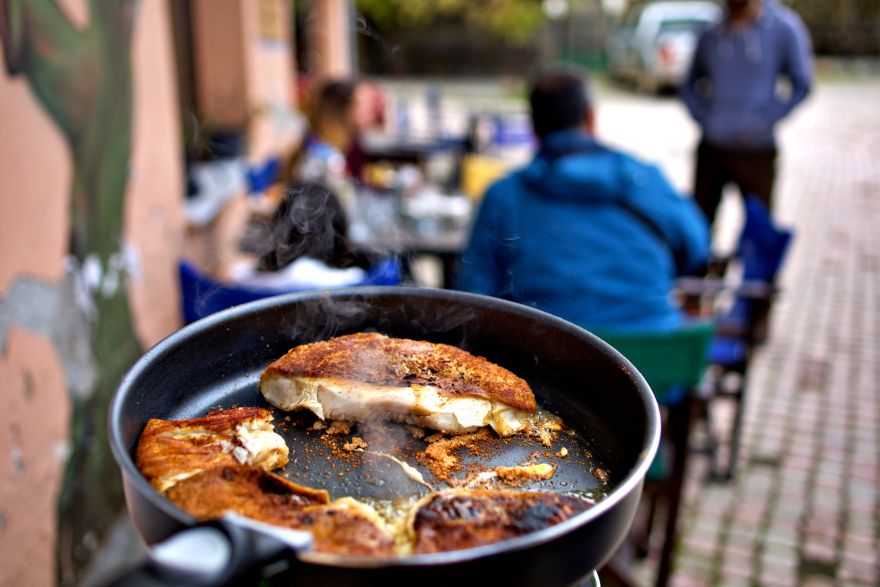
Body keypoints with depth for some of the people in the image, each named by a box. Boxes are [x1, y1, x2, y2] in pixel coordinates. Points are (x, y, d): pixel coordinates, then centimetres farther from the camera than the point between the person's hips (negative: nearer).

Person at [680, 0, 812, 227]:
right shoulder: (710, 36, 7)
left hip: (756, 151, -3)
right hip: (711, 148, 3)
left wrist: (763, 122, -9)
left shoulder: (784, 27, -2)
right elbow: (689, 87, 18)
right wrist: (705, 119, 3)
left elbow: (802, 85, -1)